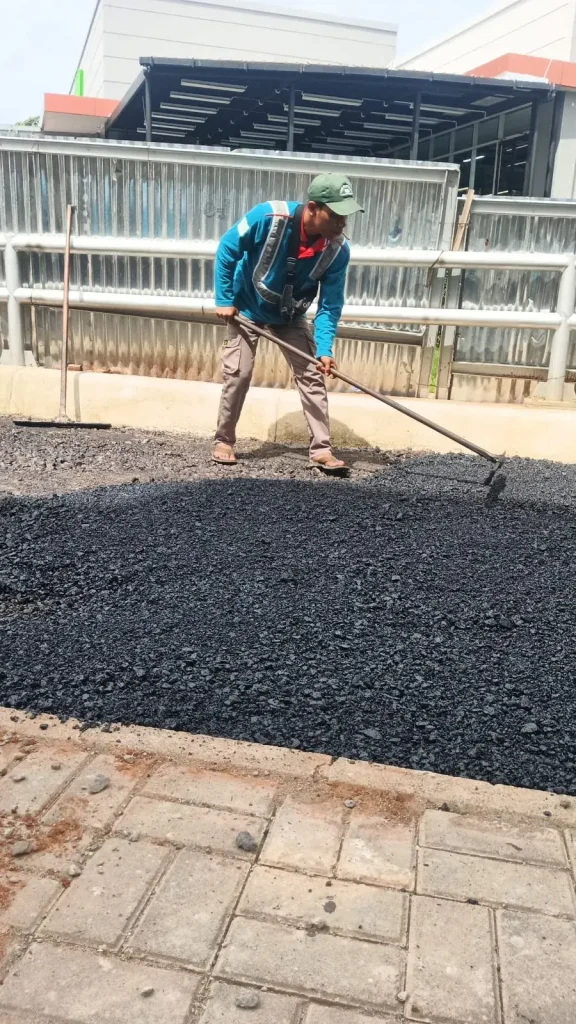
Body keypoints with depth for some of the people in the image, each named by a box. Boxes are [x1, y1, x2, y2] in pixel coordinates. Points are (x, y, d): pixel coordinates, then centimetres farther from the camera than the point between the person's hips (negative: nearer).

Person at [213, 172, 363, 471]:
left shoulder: (338, 249, -23)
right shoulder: (268, 216, -31)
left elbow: (330, 305, -16)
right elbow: (227, 249, -17)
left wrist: (324, 348, -28)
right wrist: (224, 299, -15)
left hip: (291, 317, 3)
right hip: (247, 309, -2)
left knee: (312, 375, -3)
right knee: (237, 374, -4)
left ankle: (321, 449, 2)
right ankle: (224, 441, 14)